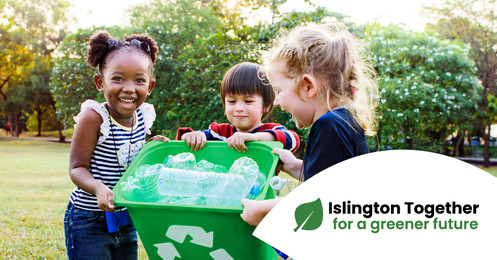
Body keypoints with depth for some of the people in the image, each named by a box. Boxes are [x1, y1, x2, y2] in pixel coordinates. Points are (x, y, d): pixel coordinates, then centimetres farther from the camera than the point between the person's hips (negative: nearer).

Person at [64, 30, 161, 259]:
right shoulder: (94, 117, -18)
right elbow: (77, 168, -17)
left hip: (127, 221, 6)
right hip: (89, 223, -6)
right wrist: (98, 188, -35)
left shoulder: (143, 116, 0)